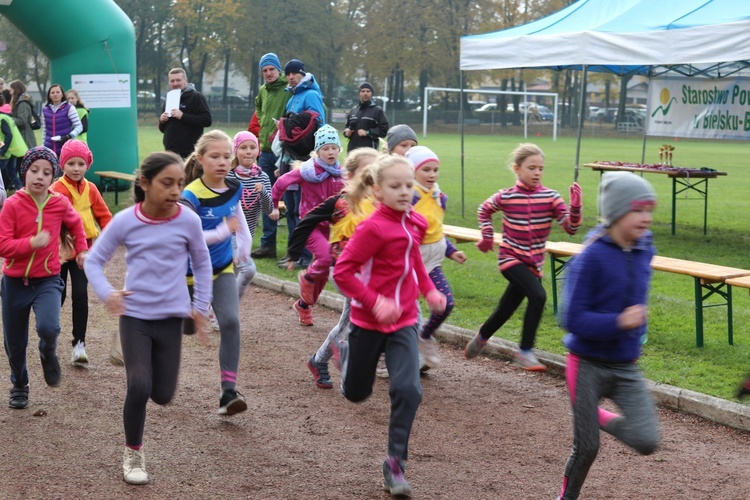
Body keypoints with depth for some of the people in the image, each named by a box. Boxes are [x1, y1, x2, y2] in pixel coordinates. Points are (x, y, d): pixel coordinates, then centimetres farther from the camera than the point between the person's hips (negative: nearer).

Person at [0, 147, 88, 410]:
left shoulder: (60, 203, -4)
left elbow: (75, 224, 20)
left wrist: (81, 250, 19)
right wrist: (32, 243, -28)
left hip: (47, 280, 0)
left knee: (48, 327, -27)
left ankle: (48, 352, 9)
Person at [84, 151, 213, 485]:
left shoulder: (188, 220, -7)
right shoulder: (124, 221, -9)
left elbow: (202, 263, 9)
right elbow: (94, 260, 1)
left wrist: (200, 306, 7)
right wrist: (106, 293, -17)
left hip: (171, 317, 1)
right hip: (134, 316, -1)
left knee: (163, 395, 3)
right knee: (138, 387, -16)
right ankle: (133, 454, 8)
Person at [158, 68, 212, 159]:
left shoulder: (196, 97, -2)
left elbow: (207, 120, -14)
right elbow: (163, 129, 28)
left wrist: (183, 116, -18)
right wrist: (161, 121, 4)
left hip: (190, 152, -7)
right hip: (170, 151, 7)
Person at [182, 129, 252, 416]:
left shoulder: (234, 189, -5)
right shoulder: (192, 196, -23)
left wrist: (244, 246, 5)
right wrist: (223, 230, -30)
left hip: (223, 269, 3)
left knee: (230, 322, -15)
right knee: (187, 328, 15)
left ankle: (228, 392, -14)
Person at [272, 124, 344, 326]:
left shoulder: (340, 173, 1)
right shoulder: (307, 171, -13)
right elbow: (281, 183, -3)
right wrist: (274, 205, 5)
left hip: (329, 225, 5)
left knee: (323, 271, 11)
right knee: (327, 255, -29)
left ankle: (303, 304, 32)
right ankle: (307, 277, 2)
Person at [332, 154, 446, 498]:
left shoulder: (414, 223, 0)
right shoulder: (373, 228, -20)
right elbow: (342, 272, -20)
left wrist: (428, 290, 9)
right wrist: (375, 302, -27)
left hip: (404, 321, 4)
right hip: (369, 321, -4)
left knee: (408, 389, -14)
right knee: (356, 393, 14)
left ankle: (395, 462, -2)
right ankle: (348, 352, 49)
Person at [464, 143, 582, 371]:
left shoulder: (550, 197, -7)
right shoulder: (505, 197, -8)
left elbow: (571, 228, -12)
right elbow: (484, 210, 13)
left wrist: (575, 207, -28)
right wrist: (487, 236, 5)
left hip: (533, 263, 3)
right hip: (510, 258, -3)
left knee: (506, 309, 14)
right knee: (538, 295, -27)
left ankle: (481, 337, 45)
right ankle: (525, 352, -18)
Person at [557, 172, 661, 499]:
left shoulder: (643, 251, -2)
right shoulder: (591, 258, -20)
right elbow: (572, 319, -22)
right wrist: (618, 322, -31)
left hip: (626, 367, 5)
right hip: (588, 364, -4)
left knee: (646, 442, -11)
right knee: (587, 448, 4)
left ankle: (601, 418, 19)